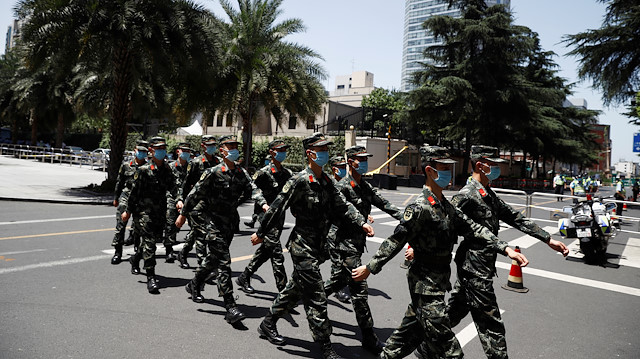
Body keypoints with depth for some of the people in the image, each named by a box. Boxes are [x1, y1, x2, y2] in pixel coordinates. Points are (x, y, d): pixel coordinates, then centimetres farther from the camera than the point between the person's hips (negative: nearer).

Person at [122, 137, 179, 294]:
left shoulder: (167, 170, 7)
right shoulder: (143, 170, -9)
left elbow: (173, 188, 4)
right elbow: (134, 192, -5)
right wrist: (128, 211, -1)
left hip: (160, 212, 6)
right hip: (144, 210, -6)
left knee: (155, 239, 19)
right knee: (149, 242, -13)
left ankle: (135, 259, 48)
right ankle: (151, 277, -9)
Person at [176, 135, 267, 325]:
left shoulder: (241, 173, 6)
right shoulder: (213, 172, -10)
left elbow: (253, 189, -9)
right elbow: (195, 194, -4)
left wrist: (263, 204, -28)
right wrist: (183, 214, 1)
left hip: (229, 222, 7)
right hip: (213, 221, -7)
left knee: (214, 257, 21)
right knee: (223, 262, -12)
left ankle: (194, 285, 46)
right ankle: (231, 307, -10)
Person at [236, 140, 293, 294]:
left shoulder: (287, 173, 9)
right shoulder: (263, 173, -9)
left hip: (280, 216, 7)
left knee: (265, 250, 15)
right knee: (276, 251, -9)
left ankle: (244, 278, 31)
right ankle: (283, 287, -3)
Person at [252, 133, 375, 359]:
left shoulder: (327, 182, 8)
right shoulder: (300, 181, -17)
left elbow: (342, 206, 4)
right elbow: (277, 208, -13)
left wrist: (362, 222, -10)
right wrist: (260, 233, -7)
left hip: (317, 246, 9)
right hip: (303, 246, -9)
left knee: (295, 289, 20)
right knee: (316, 298, -3)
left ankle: (268, 325, 38)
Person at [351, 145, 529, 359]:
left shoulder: (446, 206, 10)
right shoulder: (420, 207, -19)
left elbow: (473, 229, 7)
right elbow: (395, 241, -18)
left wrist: (506, 249, -1)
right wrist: (369, 268, -13)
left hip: (438, 283, 9)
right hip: (426, 286, -9)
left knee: (412, 333, 20)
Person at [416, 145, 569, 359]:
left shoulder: (489, 195, 14)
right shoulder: (467, 195, -16)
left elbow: (515, 218, 16)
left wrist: (548, 240, 13)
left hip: (471, 268, 10)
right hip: (475, 271, -10)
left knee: (455, 313, 19)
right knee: (491, 325, 0)